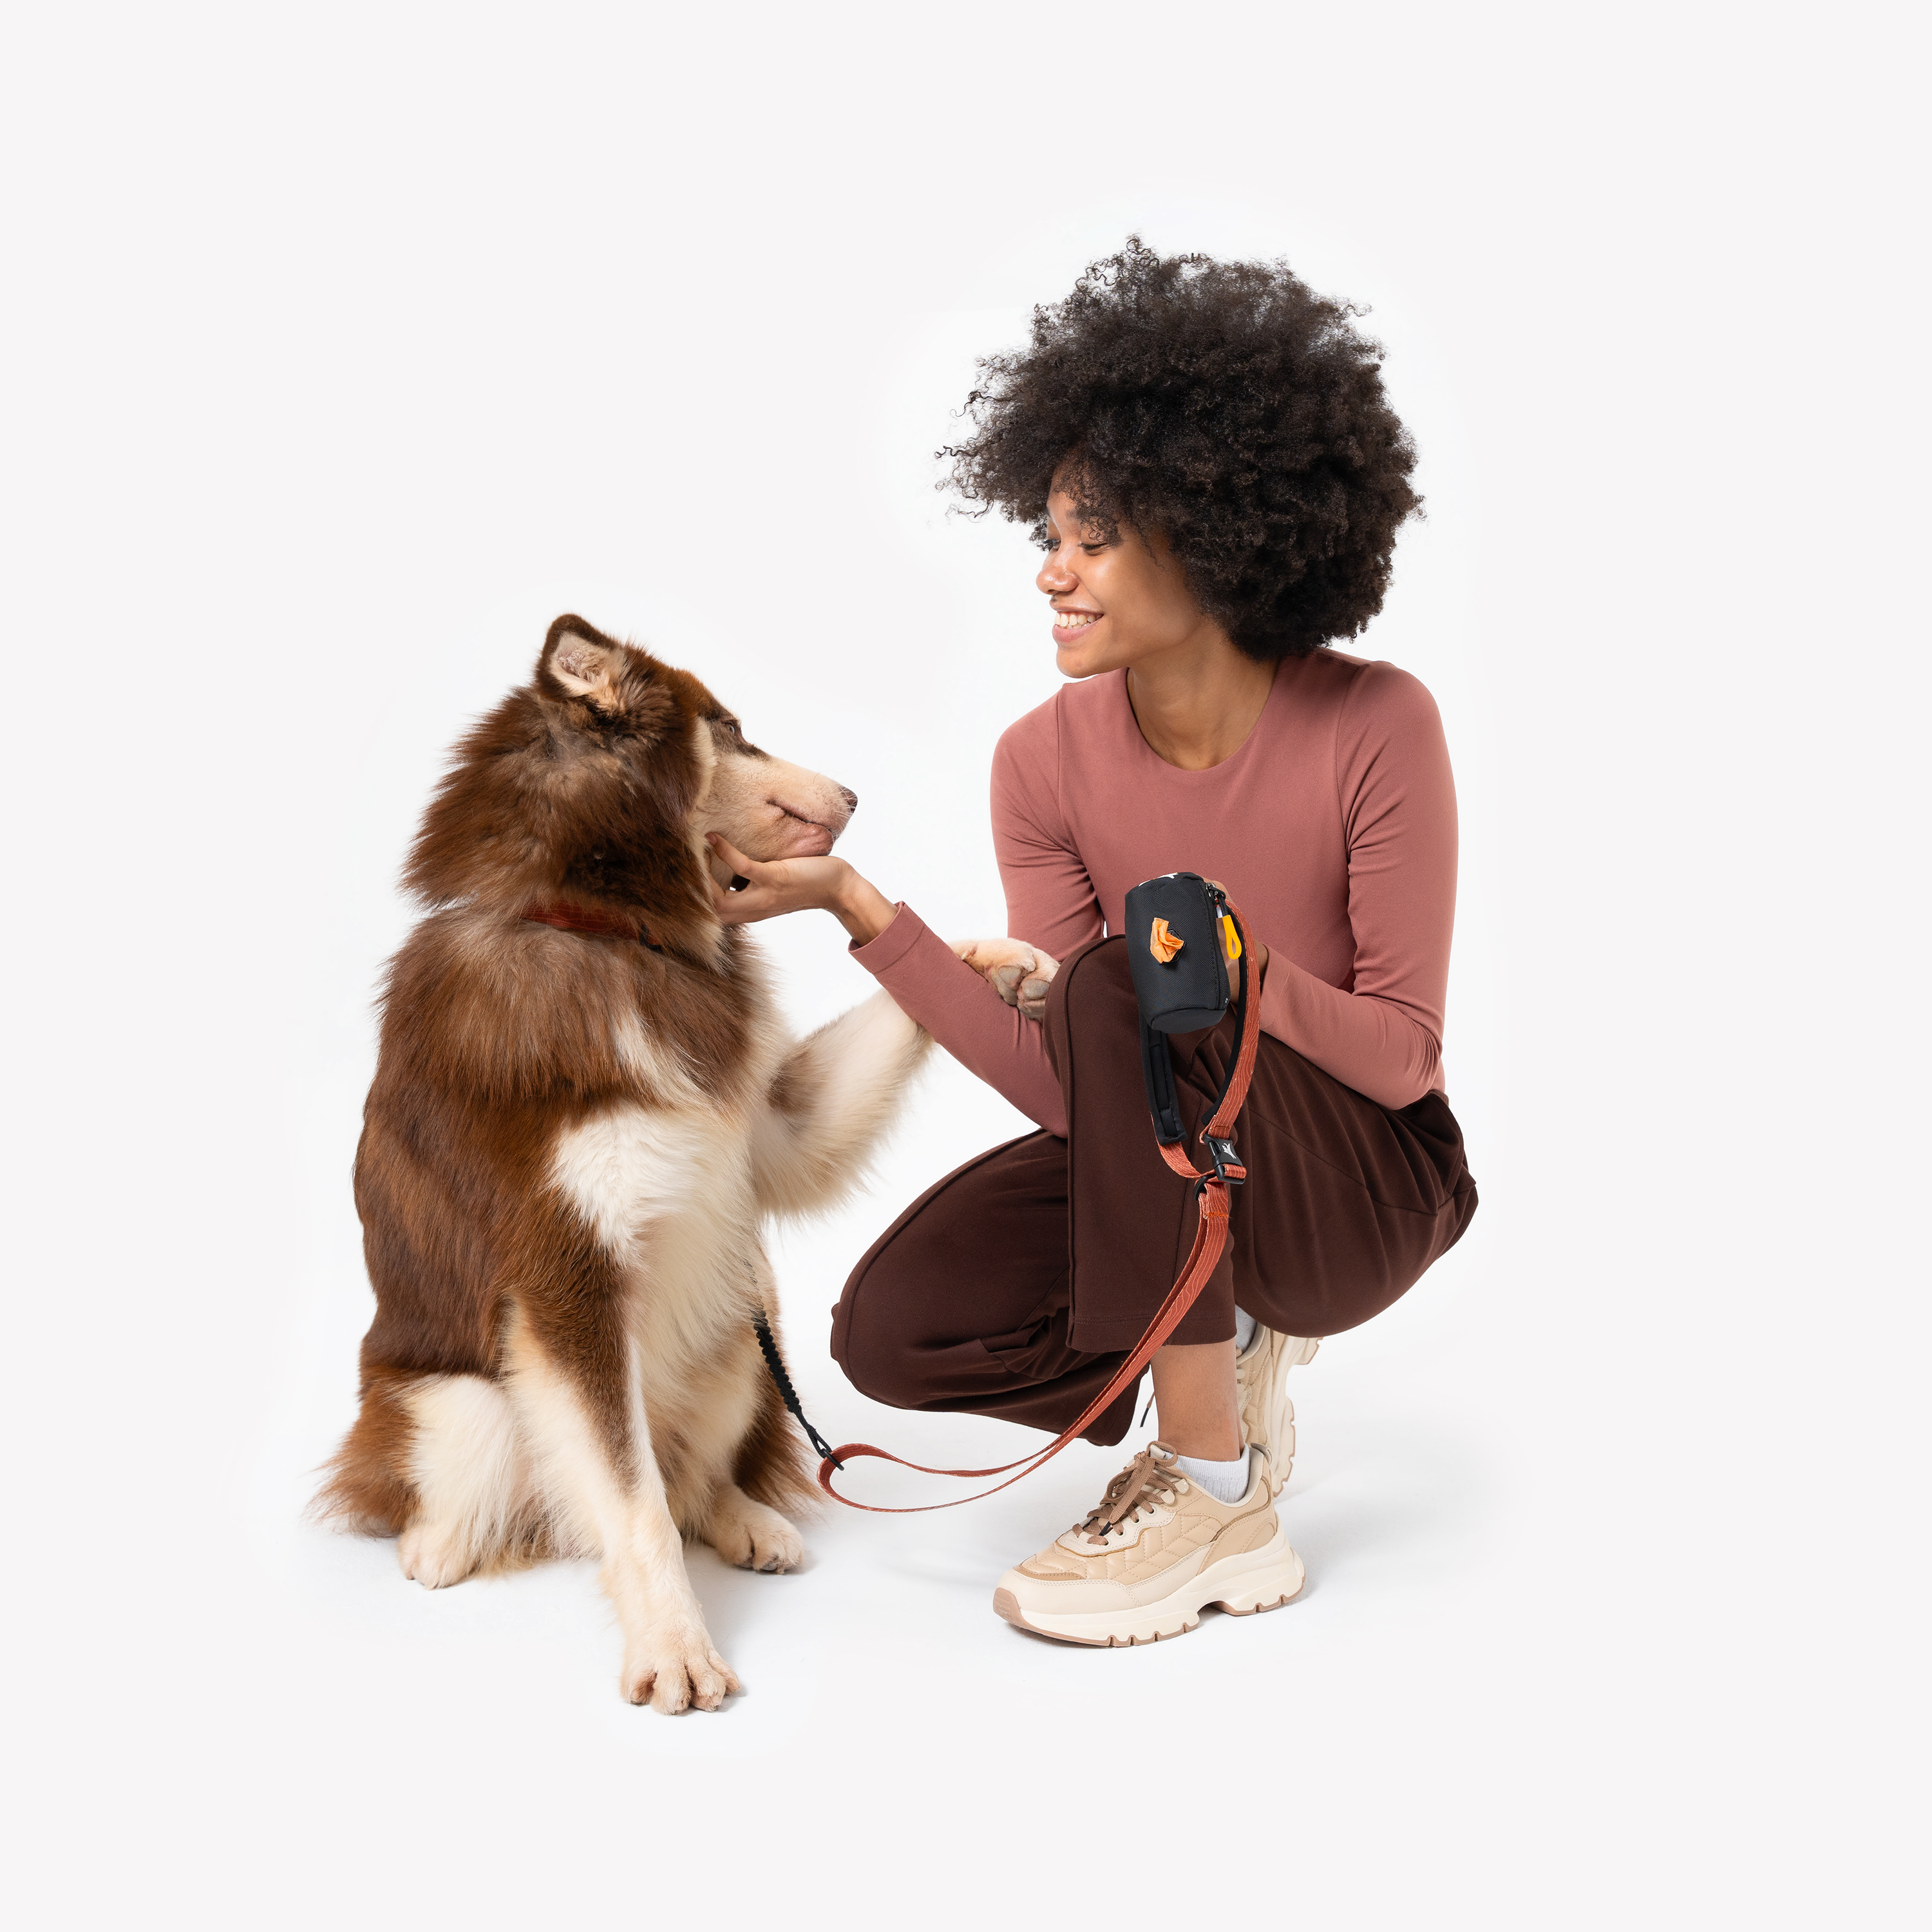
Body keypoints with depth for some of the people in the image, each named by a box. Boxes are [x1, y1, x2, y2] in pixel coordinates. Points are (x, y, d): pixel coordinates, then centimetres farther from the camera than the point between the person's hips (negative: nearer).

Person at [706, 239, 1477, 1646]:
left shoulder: (1375, 727, -21)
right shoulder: (1049, 760, -10)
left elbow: (1404, 1051, -16)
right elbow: (1063, 1092, -15)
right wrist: (854, 905, -23)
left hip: (1367, 1183, -4)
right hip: (1167, 1168, 4)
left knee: (1113, 995, -32)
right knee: (892, 1328, -19)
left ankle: (1216, 1494, -18)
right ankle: (1226, 1356, 8)